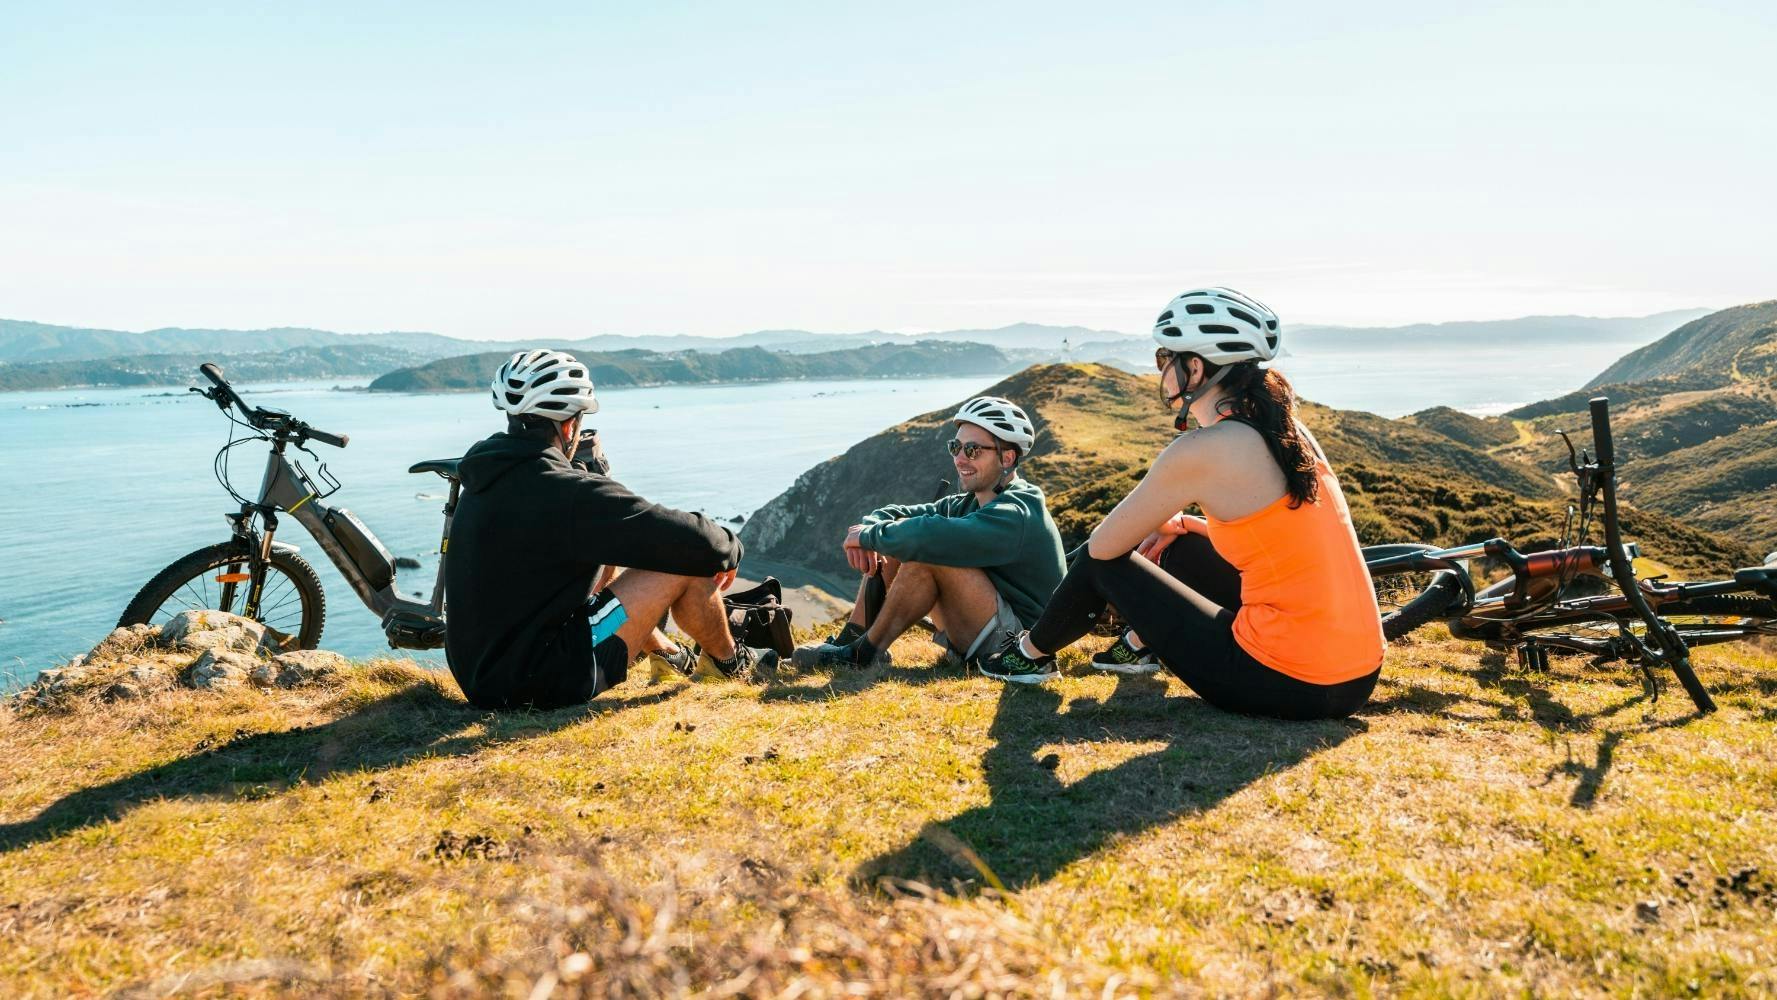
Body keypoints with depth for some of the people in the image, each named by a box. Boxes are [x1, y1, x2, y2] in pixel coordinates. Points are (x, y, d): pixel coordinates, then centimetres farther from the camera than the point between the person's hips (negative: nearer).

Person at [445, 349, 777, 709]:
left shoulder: (483, 482, 7)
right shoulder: (568, 493, -22)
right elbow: (694, 541, -23)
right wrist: (729, 549, 1)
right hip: (542, 685, -9)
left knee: (600, 562, 29)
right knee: (687, 561, -7)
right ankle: (729, 661, 21)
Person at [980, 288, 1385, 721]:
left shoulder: (1201, 451, -15)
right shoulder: (1287, 430, 8)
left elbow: (1103, 544, -5)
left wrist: (1157, 519, 16)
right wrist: (1180, 523, 19)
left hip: (1288, 684, -7)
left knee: (1105, 562, 9)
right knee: (1186, 547, 27)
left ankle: (1031, 655, 35)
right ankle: (1138, 646, 51)